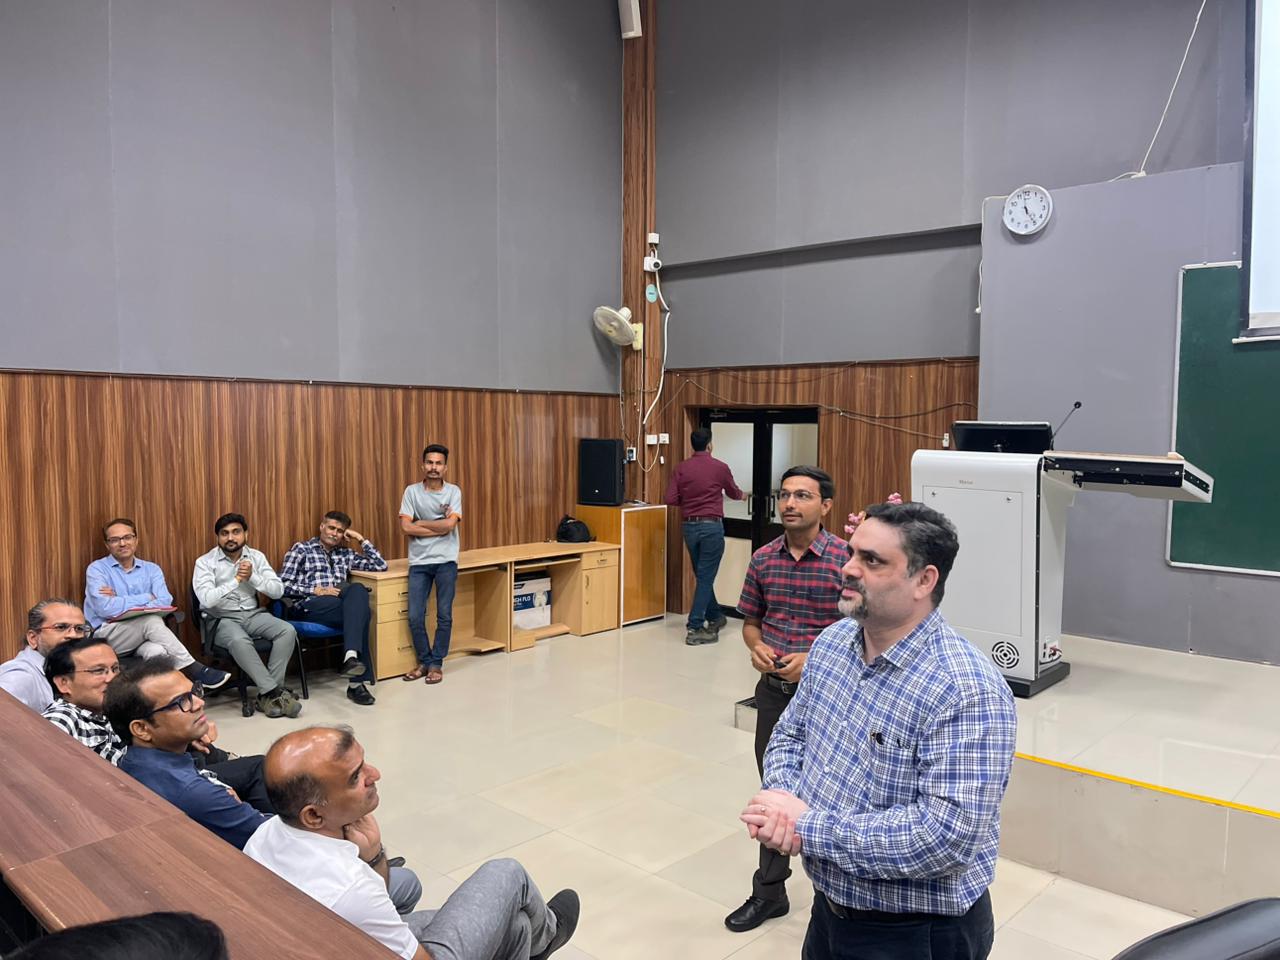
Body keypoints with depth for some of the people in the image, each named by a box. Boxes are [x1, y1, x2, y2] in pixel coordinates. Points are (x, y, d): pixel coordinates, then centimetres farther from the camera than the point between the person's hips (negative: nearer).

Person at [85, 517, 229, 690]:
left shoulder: (151, 569, 11)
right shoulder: (97, 569, 1)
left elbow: (165, 602, -7)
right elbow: (105, 608, -15)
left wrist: (121, 602, -11)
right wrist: (147, 598, -8)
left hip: (143, 636, 3)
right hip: (106, 636, -2)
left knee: (157, 651, -35)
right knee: (151, 620, -31)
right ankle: (193, 670, -26)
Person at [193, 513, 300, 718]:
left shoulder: (256, 556, 6)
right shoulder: (205, 562, -5)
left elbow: (278, 591, -2)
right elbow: (207, 599, -20)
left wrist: (252, 577, -15)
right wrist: (237, 579, -20)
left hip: (253, 615, 4)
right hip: (222, 619, -4)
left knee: (288, 630, -24)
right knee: (239, 640, -38)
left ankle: (267, 694, -20)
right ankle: (274, 691, -29)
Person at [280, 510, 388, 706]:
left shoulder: (345, 554, 26)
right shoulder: (301, 549, 13)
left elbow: (381, 565, 21)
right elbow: (283, 585, 2)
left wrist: (361, 539, 18)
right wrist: (317, 590, -11)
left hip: (339, 607, 4)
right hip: (307, 607, -4)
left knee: (358, 590, -35)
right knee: (360, 612, -32)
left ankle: (352, 656, -45)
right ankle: (357, 681, -37)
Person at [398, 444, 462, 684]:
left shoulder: (453, 492, 0)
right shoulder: (412, 491, 2)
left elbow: (449, 525, -13)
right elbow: (406, 528, -8)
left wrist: (420, 523, -5)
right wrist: (438, 527, -10)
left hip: (446, 561, -1)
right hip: (419, 562, 1)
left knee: (444, 616, 2)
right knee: (415, 617, 0)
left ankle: (436, 663, 16)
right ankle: (424, 662, 19)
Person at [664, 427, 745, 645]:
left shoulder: (682, 468, 2)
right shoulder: (720, 467, -4)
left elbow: (671, 500, -2)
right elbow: (732, 493, 14)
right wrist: (742, 496, 38)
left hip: (689, 526, 4)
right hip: (711, 526, -4)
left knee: (702, 575, 18)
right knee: (706, 577, -3)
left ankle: (715, 616, 32)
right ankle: (695, 628, -6)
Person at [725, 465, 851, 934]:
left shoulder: (844, 558, -15)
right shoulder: (763, 559, 0)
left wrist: (814, 659, -22)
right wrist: (756, 646, -11)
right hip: (773, 689, 4)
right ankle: (769, 891, 32)